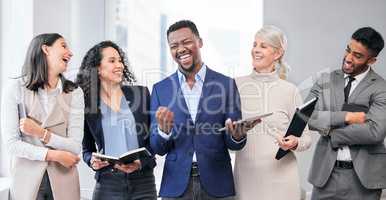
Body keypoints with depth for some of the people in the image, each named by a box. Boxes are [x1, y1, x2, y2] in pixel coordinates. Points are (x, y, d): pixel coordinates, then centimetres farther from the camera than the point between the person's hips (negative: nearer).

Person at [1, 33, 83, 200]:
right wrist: (53, 155, -15)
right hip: (27, 179, -1)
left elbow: (75, 147, -7)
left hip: (63, 181, 1)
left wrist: (41, 133, -17)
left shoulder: (74, 93, -2)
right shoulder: (16, 88, -5)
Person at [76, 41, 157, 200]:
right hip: (108, 184, 0)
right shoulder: (87, 103, 2)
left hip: (143, 182, 1)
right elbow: (87, 149, 11)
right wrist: (92, 161, -8)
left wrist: (141, 162, -11)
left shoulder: (140, 93, 2)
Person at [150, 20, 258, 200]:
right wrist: (163, 130, -18)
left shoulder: (226, 84, -2)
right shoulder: (160, 89, 2)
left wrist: (237, 136, -22)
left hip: (216, 185, -1)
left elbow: (234, 144, -1)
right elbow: (158, 149, 2)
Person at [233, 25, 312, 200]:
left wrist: (294, 143, -17)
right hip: (245, 176, 1)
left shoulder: (290, 91, -1)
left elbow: (305, 137, 3)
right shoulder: (237, 85, 2)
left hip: (280, 176, -1)